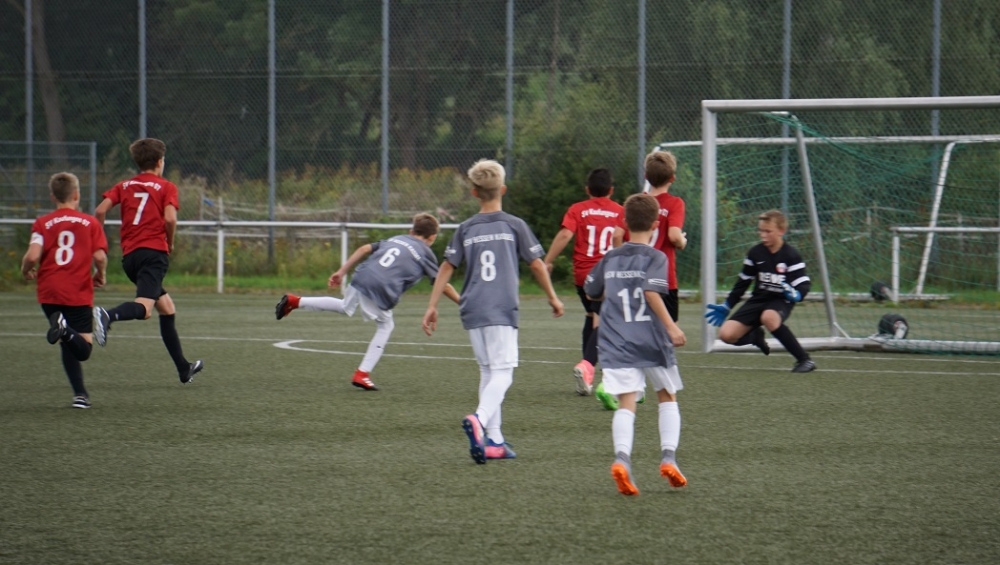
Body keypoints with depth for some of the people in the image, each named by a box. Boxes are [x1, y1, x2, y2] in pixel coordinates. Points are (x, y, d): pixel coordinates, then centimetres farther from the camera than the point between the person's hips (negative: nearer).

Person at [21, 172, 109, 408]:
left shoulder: (42, 223, 3)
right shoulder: (90, 223, 4)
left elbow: (32, 256, -9)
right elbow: (100, 257, -6)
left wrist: (26, 270, 12)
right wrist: (100, 274, 15)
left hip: (49, 293, 2)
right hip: (79, 294, -2)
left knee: (68, 345, 16)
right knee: (83, 349, -4)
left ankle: (80, 393, 7)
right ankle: (66, 331, -36)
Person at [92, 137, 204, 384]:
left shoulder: (124, 186, 18)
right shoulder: (166, 187, 7)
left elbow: (100, 210, 2)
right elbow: (170, 218, -10)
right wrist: (170, 243, 7)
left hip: (129, 255, 6)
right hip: (154, 252, -6)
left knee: (166, 307, 20)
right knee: (144, 308, -24)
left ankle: (183, 368, 24)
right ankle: (107, 315, -55)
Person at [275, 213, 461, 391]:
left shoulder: (395, 239, 26)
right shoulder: (426, 254, 13)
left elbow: (365, 249, 19)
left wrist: (342, 271, 21)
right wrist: (460, 302, 20)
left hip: (361, 277, 6)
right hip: (381, 291, -6)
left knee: (344, 307, 33)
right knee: (385, 326, 16)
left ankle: (294, 301, 27)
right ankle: (362, 374, 13)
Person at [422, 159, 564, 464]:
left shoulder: (466, 229, 9)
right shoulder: (514, 225, 1)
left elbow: (447, 268, 7)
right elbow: (537, 264, 6)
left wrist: (432, 306, 13)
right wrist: (553, 298, 18)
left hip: (472, 311, 4)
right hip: (502, 310, -4)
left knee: (488, 371, 15)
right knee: (502, 372, -7)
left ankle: (493, 439, 14)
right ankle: (479, 419, -34)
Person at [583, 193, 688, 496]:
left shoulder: (610, 259, 11)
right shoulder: (655, 258, -4)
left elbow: (591, 291, 22)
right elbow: (652, 292, -19)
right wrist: (671, 327, -20)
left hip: (617, 343, 2)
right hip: (652, 341, -2)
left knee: (626, 403, -7)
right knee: (668, 397, 18)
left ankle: (622, 458, -31)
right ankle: (668, 456, 5)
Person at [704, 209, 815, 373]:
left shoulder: (791, 255, -10)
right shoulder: (755, 253, 2)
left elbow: (803, 285, -13)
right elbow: (742, 283, 13)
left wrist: (795, 294, -36)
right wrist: (726, 307, 14)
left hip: (780, 301, -4)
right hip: (758, 300, 4)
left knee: (768, 317, -42)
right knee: (726, 334, -16)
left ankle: (804, 359, -28)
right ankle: (755, 336, 21)